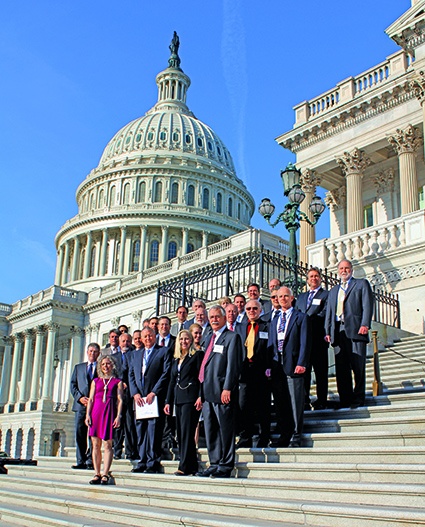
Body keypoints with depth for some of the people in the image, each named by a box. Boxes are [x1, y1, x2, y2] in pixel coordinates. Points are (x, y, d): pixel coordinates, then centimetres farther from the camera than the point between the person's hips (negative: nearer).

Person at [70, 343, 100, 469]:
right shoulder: (78, 367, 20)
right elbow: (73, 385, 13)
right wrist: (80, 397, -5)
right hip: (81, 405, 3)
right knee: (80, 433, -1)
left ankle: (90, 461, -2)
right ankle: (81, 461, 4)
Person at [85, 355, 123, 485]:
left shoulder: (117, 382, 9)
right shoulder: (96, 381, 17)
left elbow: (120, 400, 3)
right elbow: (91, 399, 13)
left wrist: (118, 416, -7)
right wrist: (88, 414, 2)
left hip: (109, 413, -3)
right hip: (96, 412, 3)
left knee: (107, 445, -6)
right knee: (95, 445, 1)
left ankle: (105, 474, -5)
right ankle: (97, 474, 5)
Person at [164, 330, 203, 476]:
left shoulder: (197, 355, 0)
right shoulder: (176, 359, 20)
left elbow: (201, 377, -7)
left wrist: (200, 397, -16)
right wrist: (168, 401, 16)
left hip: (190, 398, -7)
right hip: (178, 399, 8)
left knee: (187, 432, -10)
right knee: (180, 433, 6)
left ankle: (185, 466, -8)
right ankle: (191, 465, 11)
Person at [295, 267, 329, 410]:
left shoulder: (326, 295, 6)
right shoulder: (301, 296, 24)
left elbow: (324, 314, -7)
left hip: (318, 338, -4)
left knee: (320, 371, -1)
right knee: (303, 369, 2)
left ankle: (321, 401, 5)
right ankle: (304, 400, 6)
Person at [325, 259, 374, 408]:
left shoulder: (362, 284, 11)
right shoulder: (333, 291, 26)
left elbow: (368, 305, -1)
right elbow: (329, 312, 21)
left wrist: (365, 324, -14)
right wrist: (328, 331, 9)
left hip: (355, 330, -5)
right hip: (338, 332, 5)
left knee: (358, 366, -6)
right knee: (341, 367, 2)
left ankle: (358, 399, 0)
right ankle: (345, 400, 6)